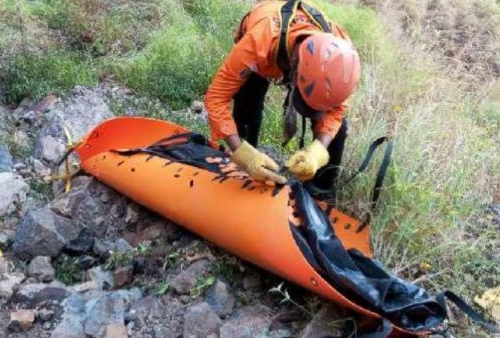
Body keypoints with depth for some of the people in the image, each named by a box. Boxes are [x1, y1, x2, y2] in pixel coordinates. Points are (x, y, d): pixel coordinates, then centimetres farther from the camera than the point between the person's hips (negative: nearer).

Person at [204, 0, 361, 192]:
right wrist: (243, 154, -54)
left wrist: (318, 150, -46)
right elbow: (216, 97, -43)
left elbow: (335, 108, -26)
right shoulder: (257, 43, -50)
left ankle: (322, 191, 13)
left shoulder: (338, 51, -41)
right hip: (261, 58, -1)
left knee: (336, 126, -8)